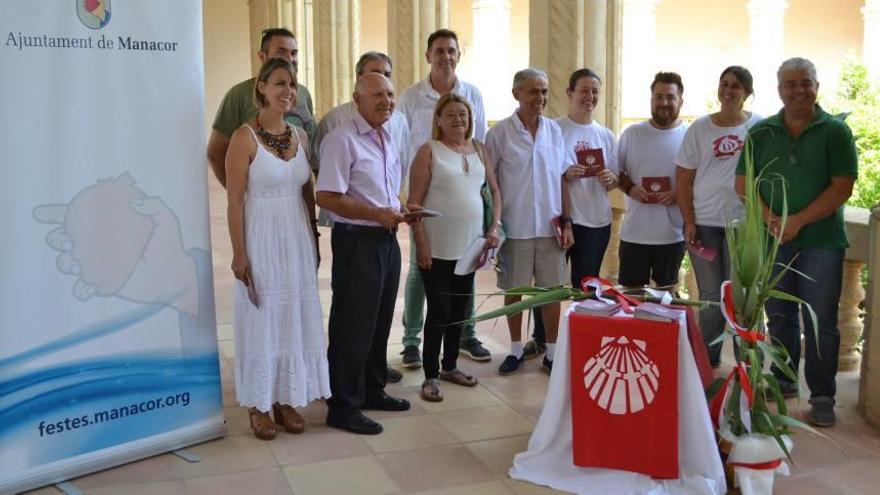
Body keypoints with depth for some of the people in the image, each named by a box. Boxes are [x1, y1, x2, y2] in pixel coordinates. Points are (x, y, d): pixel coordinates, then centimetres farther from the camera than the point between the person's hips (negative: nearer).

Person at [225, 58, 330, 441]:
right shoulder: (245, 137, -11)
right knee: (262, 320, 4)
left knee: (295, 319, 11)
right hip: (261, 238, -6)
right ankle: (259, 405, 18)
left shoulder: (300, 135, 7)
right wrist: (239, 254, -14)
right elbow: (235, 200, -12)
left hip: (298, 239, 6)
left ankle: (287, 398, 26)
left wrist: (315, 241, 12)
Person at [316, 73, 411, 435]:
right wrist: (377, 214, -21)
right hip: (357, 242, -8)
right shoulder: (342, 140, -14)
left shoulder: (388, 138, 13)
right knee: (353, 326, 0)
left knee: (380, 321, 18)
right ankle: (343, 407, 12)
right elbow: (326, 197, -20)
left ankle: (372, 391, 34)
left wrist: (401, 209, 2)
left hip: (387, 240, 9)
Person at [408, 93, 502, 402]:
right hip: (437, 248, -5)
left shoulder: (478, 150, 8)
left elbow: (495, 191, 14)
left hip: (469, 246, 5)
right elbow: (414, 202, -10)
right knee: (439, 310, 0)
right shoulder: (429, 151, -7)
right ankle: (431, 376, 12)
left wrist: (495, 228, 2)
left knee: (460, 309, 14)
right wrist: (422, 245, -15)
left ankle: (450, 366, 30)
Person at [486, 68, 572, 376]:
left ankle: (551, 351, 21)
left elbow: (561, 179, 9)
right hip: (513, 227, -2)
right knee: (513, 291, 9)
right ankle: (516, 350, 24)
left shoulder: (554, 131, 4)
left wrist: (566, 222, 5)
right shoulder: (500, 133, -6)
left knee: (551, 289, 8)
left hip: (549, 226, 3)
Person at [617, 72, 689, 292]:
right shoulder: (632, 133, 4)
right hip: (634, 232, 1)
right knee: (630, 290, 9)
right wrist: (629, 188, -11)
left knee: (667, 290, 14)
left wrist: (679, 193, -17)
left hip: (673, 233, -1)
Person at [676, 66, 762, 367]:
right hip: (704, 224, 1)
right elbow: (684, 180, 5)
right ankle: (707, 357, 18)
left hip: (745, 223, -1)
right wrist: (689, 223, -2)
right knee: (710, 294, 7)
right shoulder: (699, 128, 5)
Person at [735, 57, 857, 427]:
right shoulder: (761, 133, 6)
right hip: (772, 240, 3)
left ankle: (822, 397, 10)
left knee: (820, 323, 1)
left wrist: (797, 222, -16)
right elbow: (743, 184, 3)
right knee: (779, 317, 13)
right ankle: (783, 380, 28)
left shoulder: (835, 131, -2)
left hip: (821, 241, -3)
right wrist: (770, 220, -12)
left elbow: (842, 187, -9)